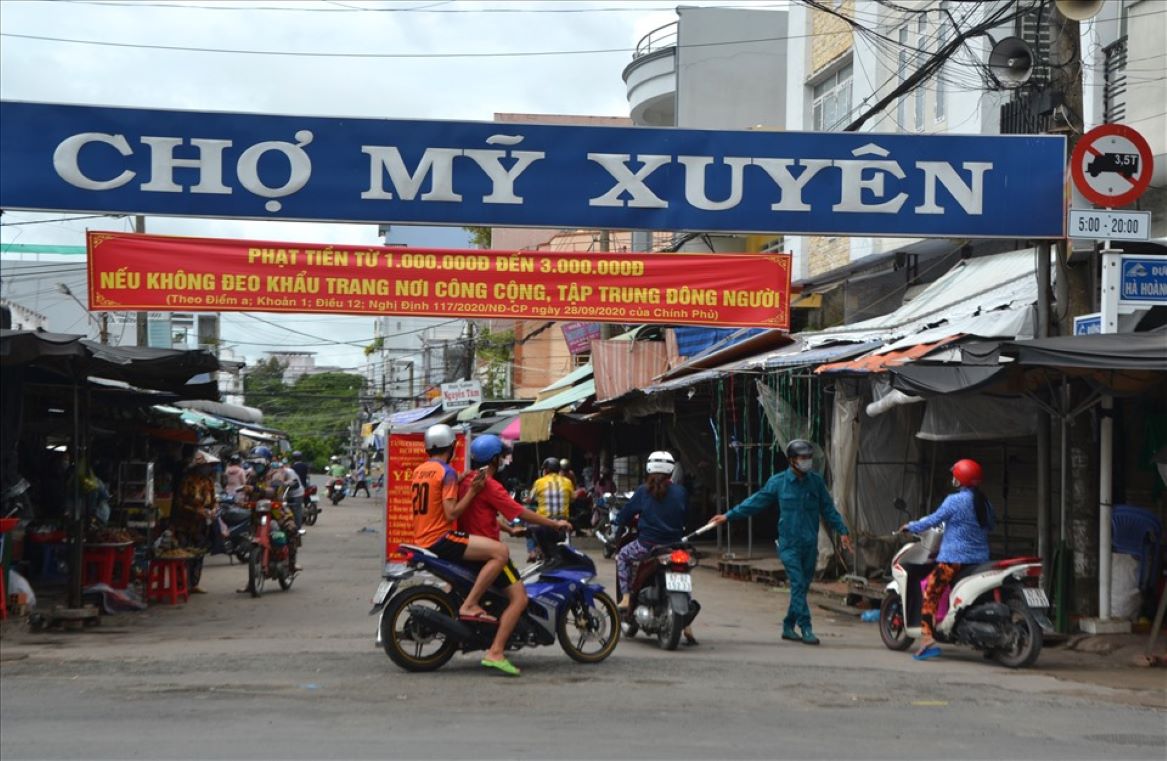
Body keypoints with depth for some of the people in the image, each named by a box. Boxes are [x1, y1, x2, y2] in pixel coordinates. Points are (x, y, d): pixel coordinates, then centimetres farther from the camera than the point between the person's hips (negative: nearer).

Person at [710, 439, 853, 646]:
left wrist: (842, 531, 3)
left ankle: (788, 626, 20)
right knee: (798, 585, -12)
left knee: (802, 587, 7)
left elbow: (828, 509, 11)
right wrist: (728, 516, 2)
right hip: (789, 544, -3)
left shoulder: (816, 481, 6)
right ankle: (806, 629, -12)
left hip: (810, 544, 3)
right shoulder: (778, 482, -1)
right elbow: (755, 502, 4)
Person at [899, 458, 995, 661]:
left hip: (954, 559, -7)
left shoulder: (955, 500, -11)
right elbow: (989, 525, 21)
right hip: (980, 559, 8)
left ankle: (927, 639, -21)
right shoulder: (984, 502, 10)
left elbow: (934, 520, -9)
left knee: (930, 592, -7)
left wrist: (911, 526, 4)